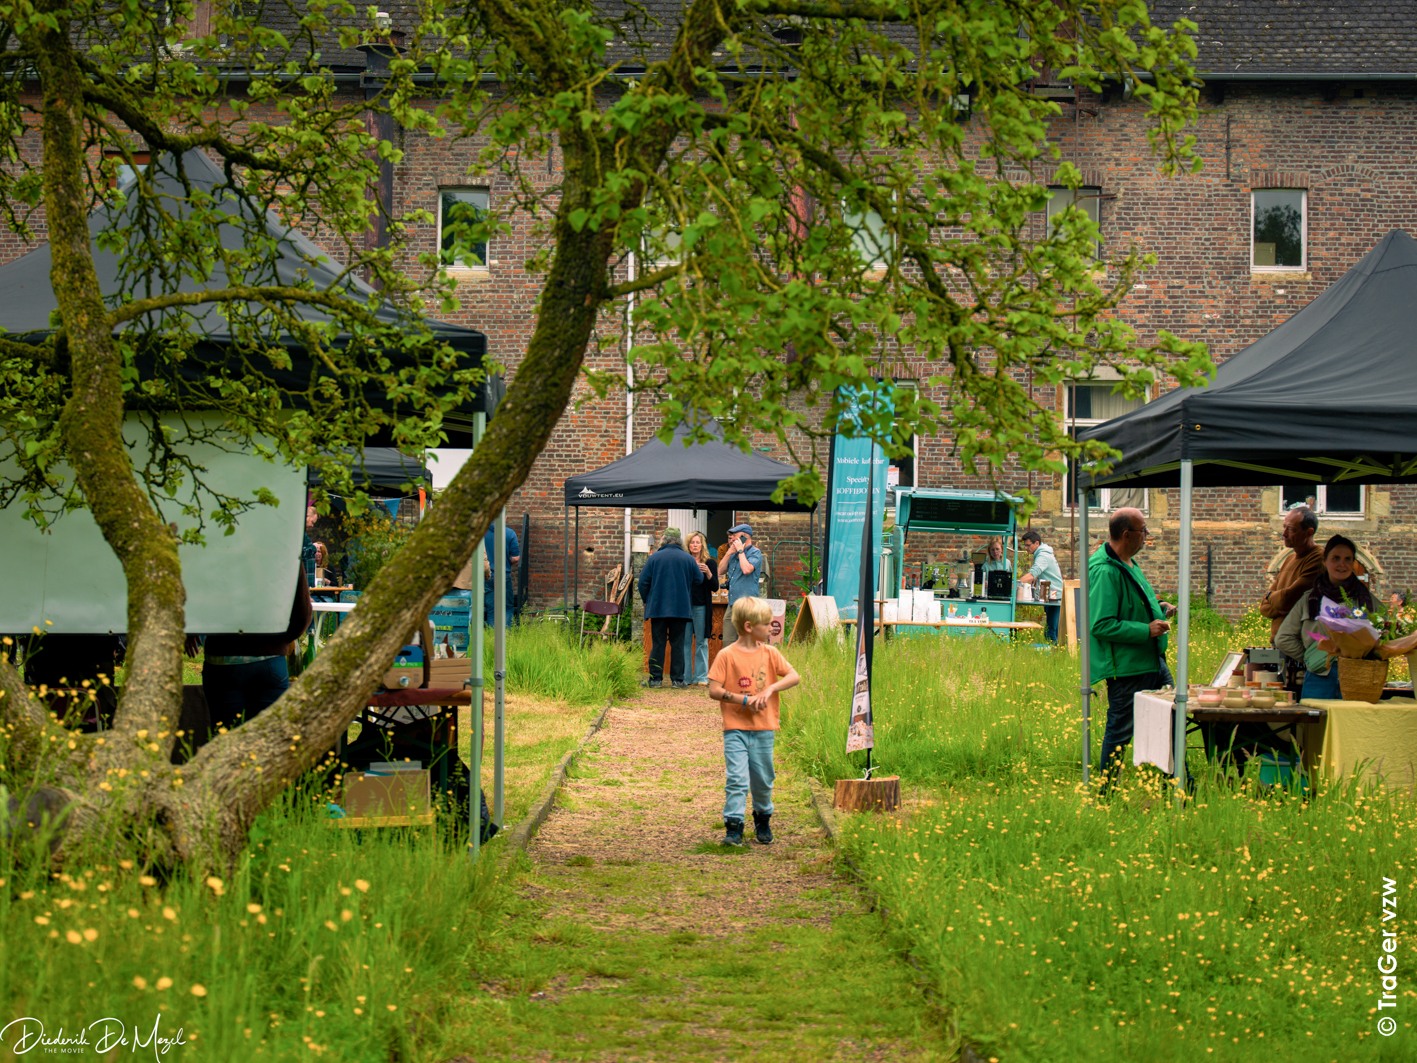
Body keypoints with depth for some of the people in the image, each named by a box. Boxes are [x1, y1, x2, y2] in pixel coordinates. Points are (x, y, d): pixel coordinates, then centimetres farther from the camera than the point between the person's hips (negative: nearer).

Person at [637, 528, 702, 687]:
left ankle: (655, 678, 1)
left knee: (657, 644, 4)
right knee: (678, 644, 6)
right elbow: (699, 580, 6)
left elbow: (643, 582, -4)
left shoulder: (654, 557, -5)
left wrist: (647, 600, 12)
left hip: (658, 607, -1)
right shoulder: (688, 559, -2)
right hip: (681, 608, 1)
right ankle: (678, 678, 4)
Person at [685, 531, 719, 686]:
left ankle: (701, 677, 4)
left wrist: (708, 573, -15)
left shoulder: (710, 564, 5)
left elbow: (715, 587, 1)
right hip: (685, 605, 1)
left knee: (701, 642, 0)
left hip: (701, 606, -1)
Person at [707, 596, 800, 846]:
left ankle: (763, 819, 33)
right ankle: (733, 827, -9)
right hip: (736, 728, -4)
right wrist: (744, 700, -17)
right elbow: (713, 690, -10)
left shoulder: (770, 653, 5)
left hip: (763, 729, 4)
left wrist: (770, 688, -16)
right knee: (737, 778, -12)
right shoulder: (727, 655, -7)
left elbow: (794, 677, -1)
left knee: (763, 779, 13)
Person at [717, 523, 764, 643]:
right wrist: (729, 552, 5)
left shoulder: (755, 553, -5)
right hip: (732, 605, 8)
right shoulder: (734, 554, 19)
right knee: (727, 642, 9)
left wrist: (740, 551, -10)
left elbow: (747, 569, -22)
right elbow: (721, 571, 16)